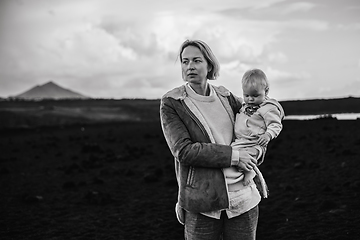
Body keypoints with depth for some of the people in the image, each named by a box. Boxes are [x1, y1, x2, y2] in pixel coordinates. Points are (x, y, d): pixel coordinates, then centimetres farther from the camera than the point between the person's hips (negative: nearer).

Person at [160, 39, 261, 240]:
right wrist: (233, 156, -16)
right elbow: (183, 150, -15)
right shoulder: (171, 103, -5)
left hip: (243, 196, 4)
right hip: (201, 203, -4)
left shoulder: (224, 96, 7)